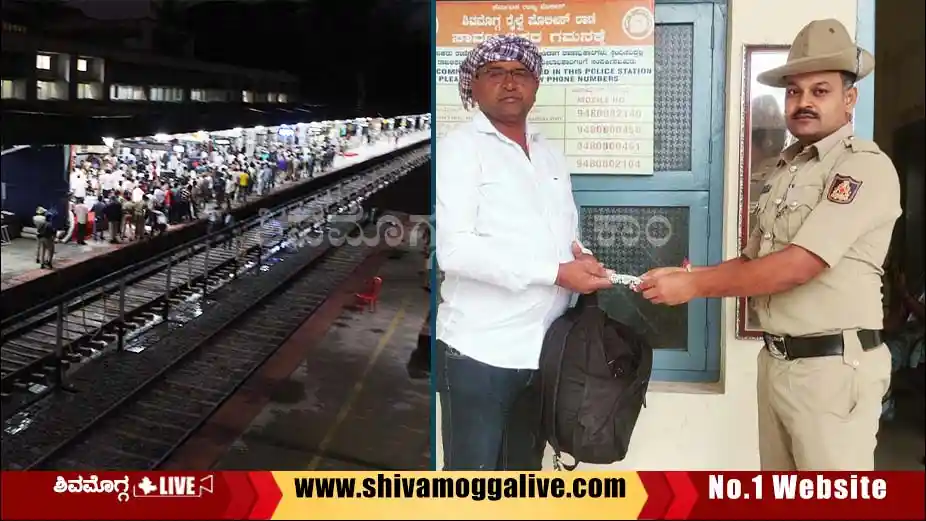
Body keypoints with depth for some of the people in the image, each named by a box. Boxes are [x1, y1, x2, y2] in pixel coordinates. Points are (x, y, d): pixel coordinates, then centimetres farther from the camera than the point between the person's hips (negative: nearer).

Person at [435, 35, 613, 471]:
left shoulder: (550, 154, 16)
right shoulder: (459, 147, -6)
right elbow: (453, 249, -18)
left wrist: (583, 260, -2)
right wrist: (556, 273, -20)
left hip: (544, 348, 7)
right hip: (479, 351, -6)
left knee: (523, 474, 19)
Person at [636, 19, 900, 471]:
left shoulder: (866, 167, -13)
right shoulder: (784, 170, 13)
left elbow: (796, 267, -22)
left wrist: (695, 285, -16)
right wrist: (699, 278, -2)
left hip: (833, 367, -8)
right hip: (776, 360, 8)